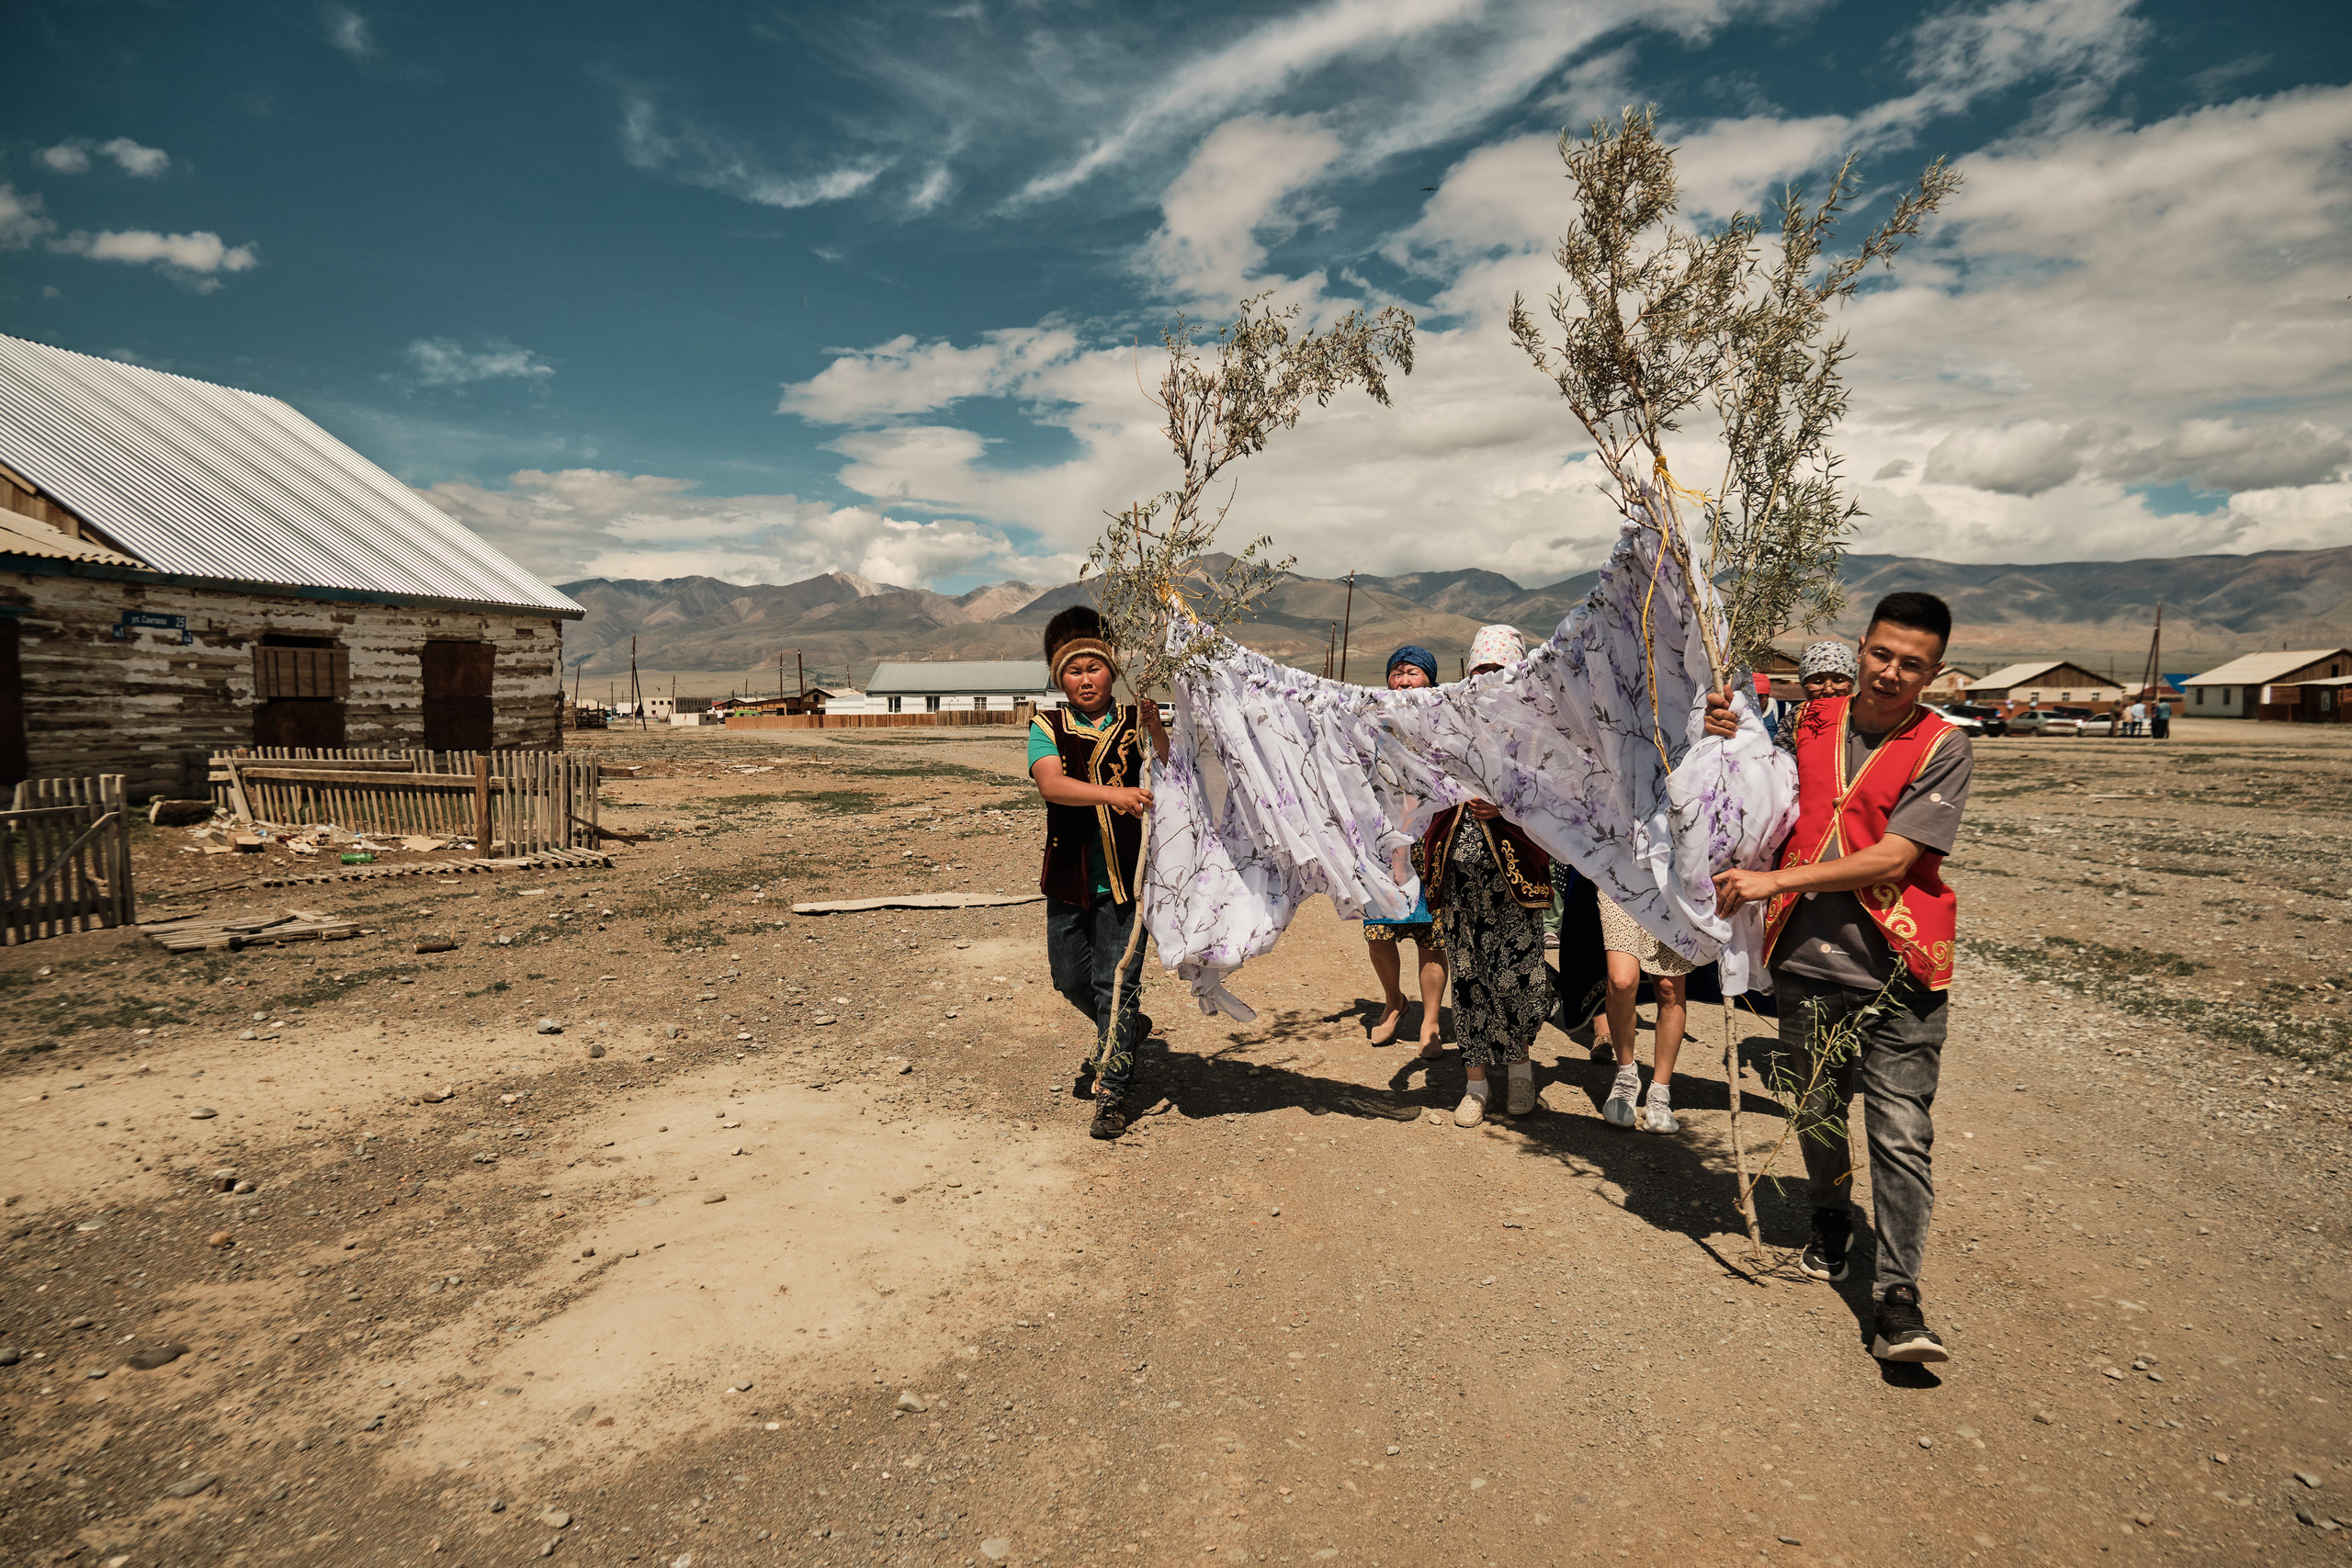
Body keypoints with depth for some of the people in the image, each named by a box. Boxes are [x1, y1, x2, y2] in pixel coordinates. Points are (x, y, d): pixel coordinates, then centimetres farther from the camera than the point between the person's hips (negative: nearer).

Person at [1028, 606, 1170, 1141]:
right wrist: (1112, 794, -33)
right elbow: (1051, 783, -18)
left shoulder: (1135, 723, 2)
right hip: (1070, 874, 2)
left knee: (1115, 981, -3)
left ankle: (1114, 1090, 10)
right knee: (1070, 977, 14)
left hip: (1126, 875, -2)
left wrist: (1156, 733, -24)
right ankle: (1126, 1031, 43)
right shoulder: (1047, 728, 1)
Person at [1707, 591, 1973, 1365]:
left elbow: (1892, 859, -16)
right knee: (1815, 1114, 17)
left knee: (1902, 1135, -5)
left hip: (1896, 976, -3)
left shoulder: (1942, 749, -7)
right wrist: (1726, 740, 0)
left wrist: (1776, 881, -18)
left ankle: (1898, 1298, 4)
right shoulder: (1809, 724, 5)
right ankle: (1830, 1223, 42)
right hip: (1806, 961, 4)